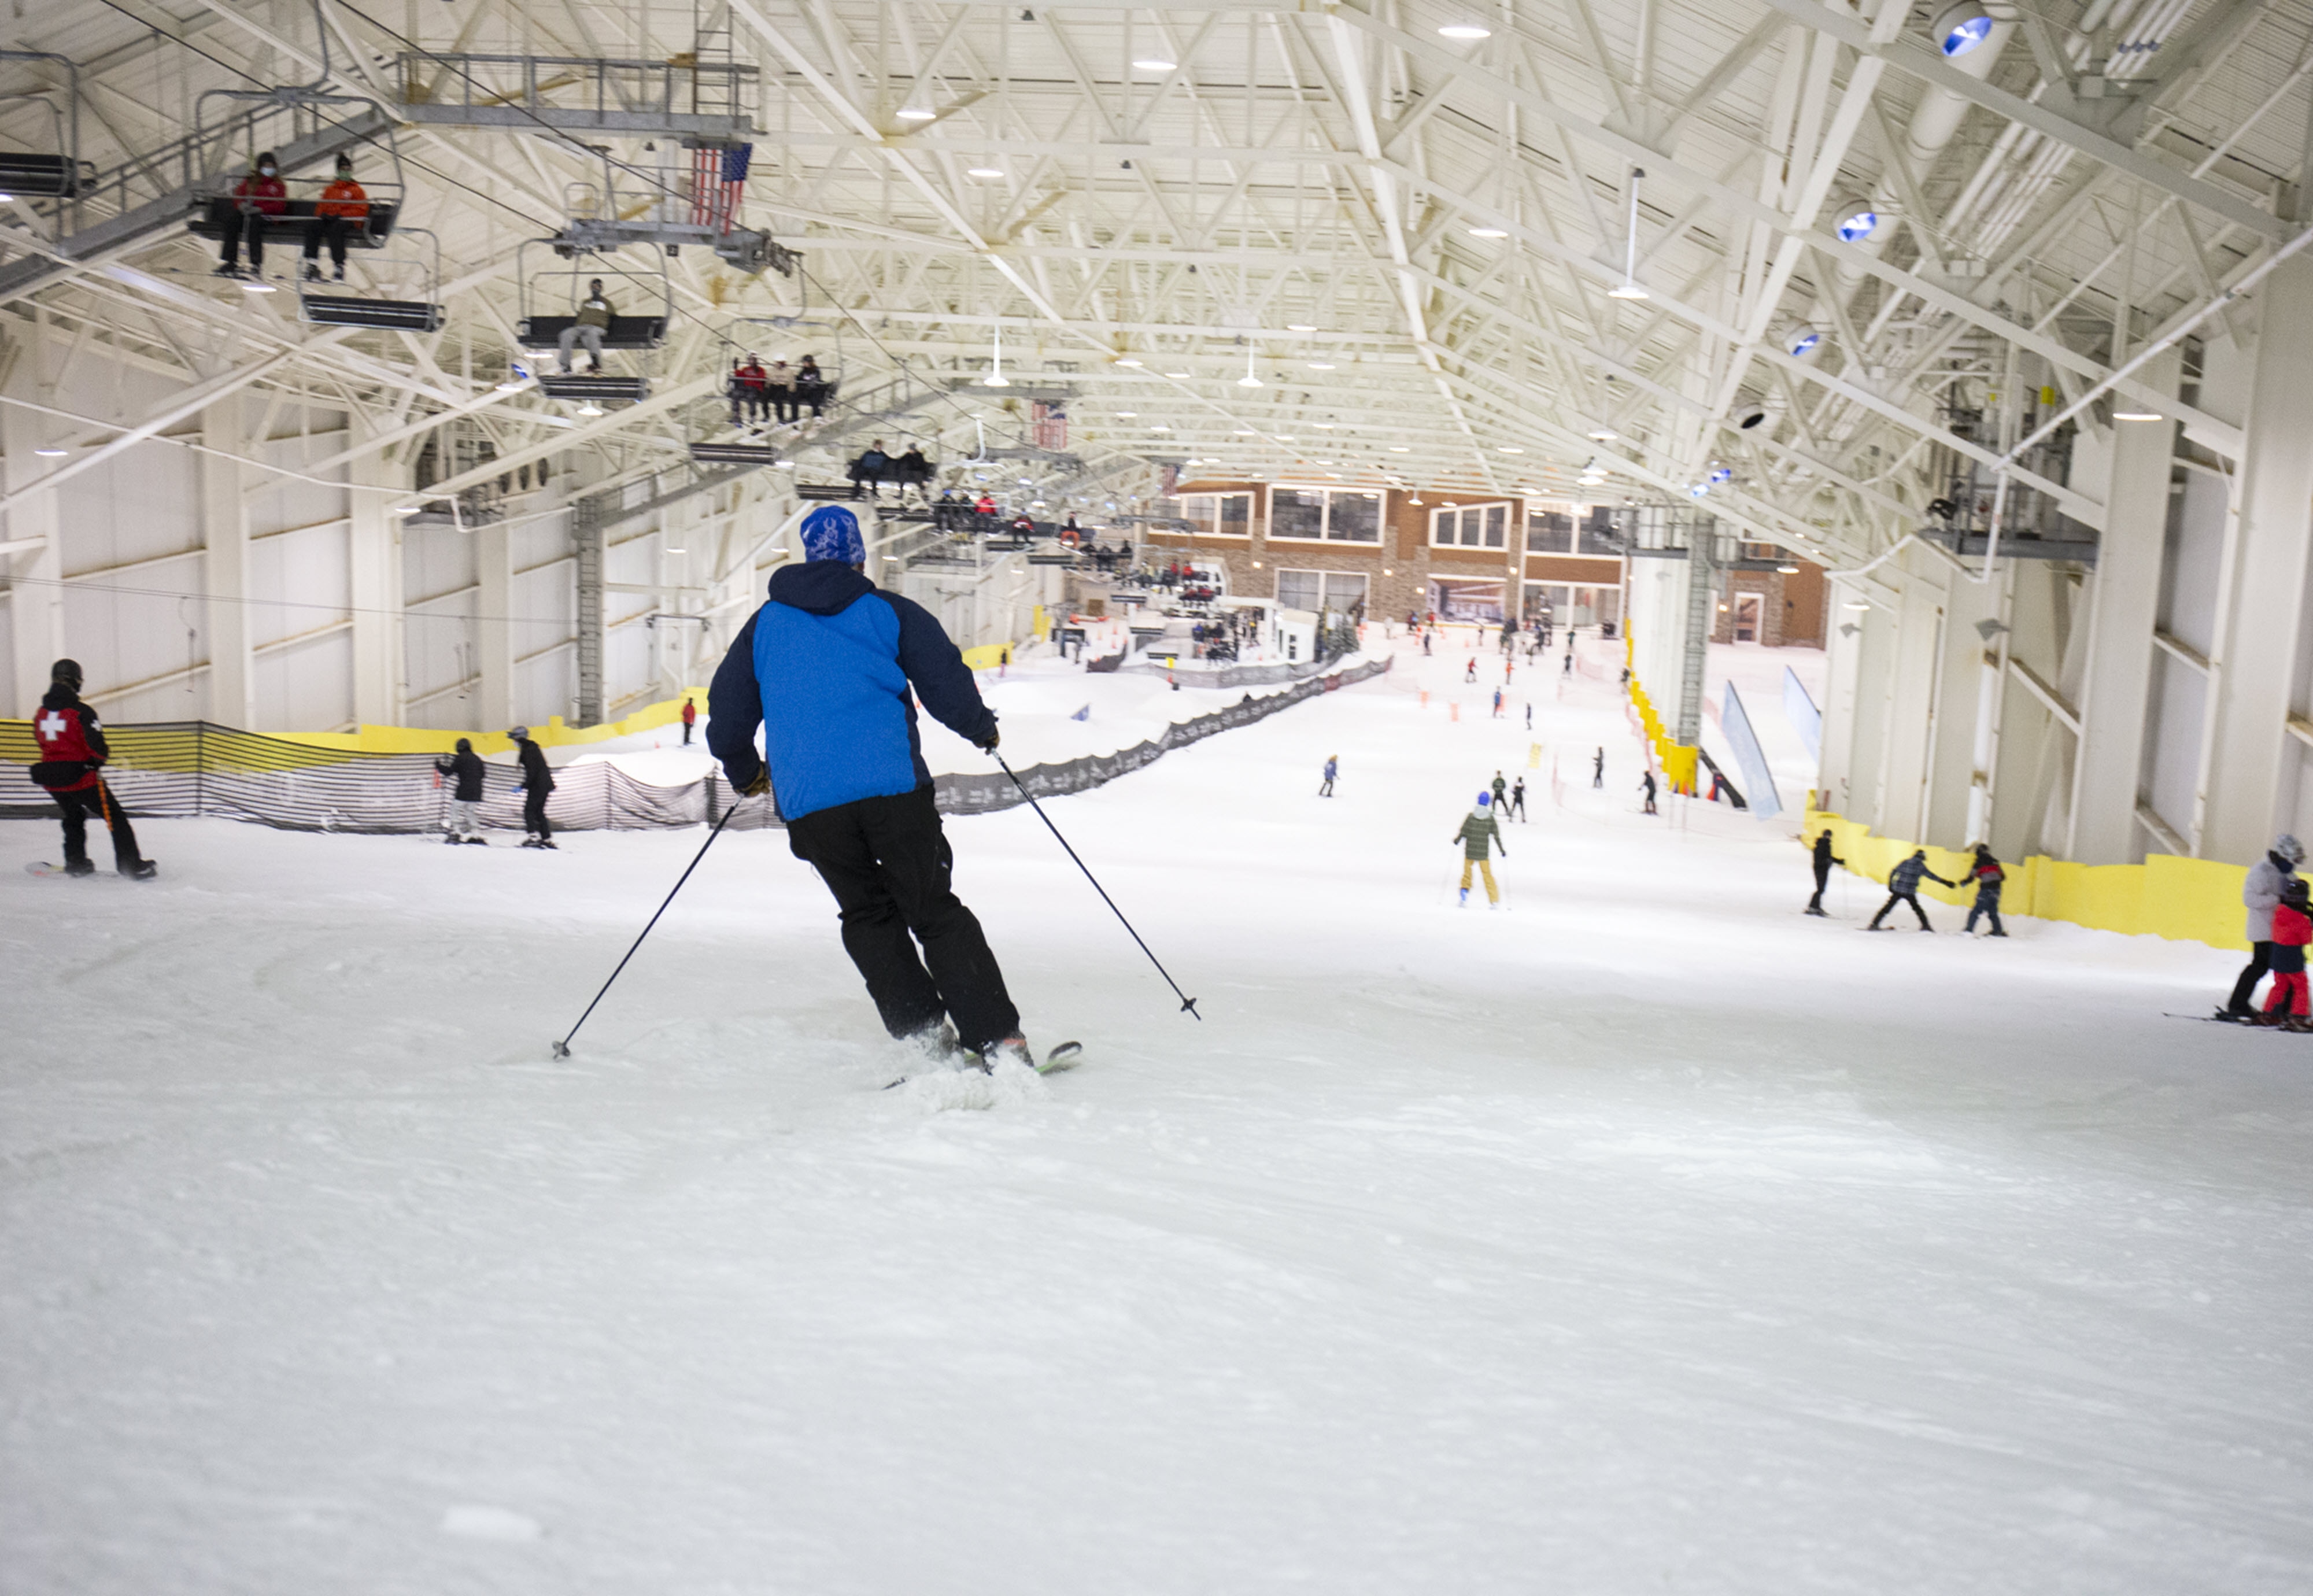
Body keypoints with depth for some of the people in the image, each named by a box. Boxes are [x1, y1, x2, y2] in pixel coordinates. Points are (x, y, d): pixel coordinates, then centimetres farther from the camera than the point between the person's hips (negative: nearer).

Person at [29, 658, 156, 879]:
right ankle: (132, 866, -5)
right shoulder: (81, 712, -15)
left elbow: (44, 744, 15)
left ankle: (75, 863, 31)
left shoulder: (41, 715, 6)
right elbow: (96, 746, -18)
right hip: (80, 777, -7)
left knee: (74, 817, 29)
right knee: (116, 817, 1)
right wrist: (101, 756, 4)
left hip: (51, 780, 7)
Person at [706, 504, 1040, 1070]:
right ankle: (1000, 1039, -4)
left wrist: (745, 771, 36)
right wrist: (981, 727, 23)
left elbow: (727, 711, 19)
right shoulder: (891, 613, 8)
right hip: (894, 787, -1)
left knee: (868, 917, 15)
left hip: (808, 804, 2)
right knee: (935, 912, 4)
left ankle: (924, 1031, 4)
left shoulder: (765, 624, 15)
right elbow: (948, 687, 3)